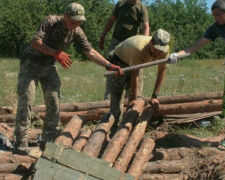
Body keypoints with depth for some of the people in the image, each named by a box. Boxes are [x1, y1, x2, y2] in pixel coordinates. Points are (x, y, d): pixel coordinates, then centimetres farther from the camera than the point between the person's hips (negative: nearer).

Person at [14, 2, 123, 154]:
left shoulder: (77, 32, -8)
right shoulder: (50, 21, -21)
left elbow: (91, 52, -9)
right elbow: (35, 42, -26)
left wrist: (109, 65, -19)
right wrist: (56, 53, -35)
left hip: (49, 66, 5)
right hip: (31, 62, -5)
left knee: (54, 101, 1)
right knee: (26, 100, -9)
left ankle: (50, 138, 12)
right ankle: (21, 140, -5)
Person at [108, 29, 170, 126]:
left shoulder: (164, 49, -25)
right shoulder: (139, 47, -43)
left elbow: (162, 72, -14)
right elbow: (134, 75, -36)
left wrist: (155, 96, -16)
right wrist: (134, 98, -29)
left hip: (135, 63, 6)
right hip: (119, 62, -6)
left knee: (137, 95, 5)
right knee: (117, 96, -9)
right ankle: (115, 126, -3)